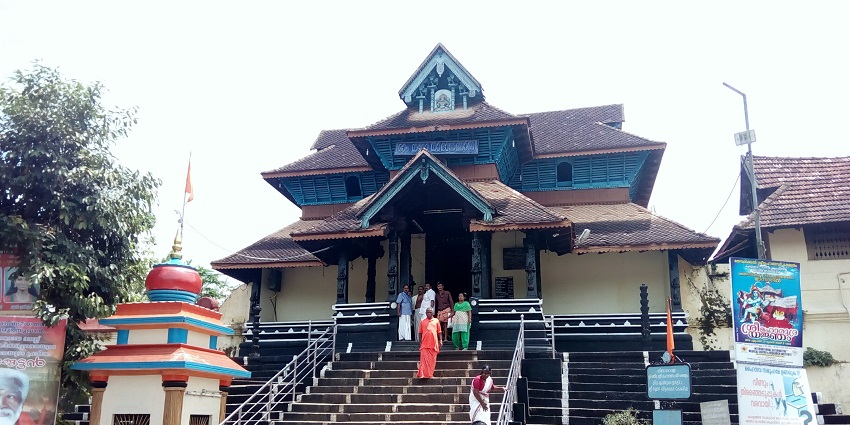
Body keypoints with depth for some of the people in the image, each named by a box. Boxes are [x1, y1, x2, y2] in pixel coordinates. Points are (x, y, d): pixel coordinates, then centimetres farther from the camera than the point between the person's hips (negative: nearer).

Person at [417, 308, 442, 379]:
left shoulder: (436, 321, 9)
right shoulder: (422, 322, 9)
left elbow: (439, 332, 11)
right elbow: (420, 333, 10)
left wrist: (440, 340, 3)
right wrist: (420, 342, 6)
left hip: (434, 343, 1)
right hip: (425, 344, -1)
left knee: (432, 360, 4)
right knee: (424, 359, -7)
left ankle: (430, 374, 13)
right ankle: (423, 374, -9)